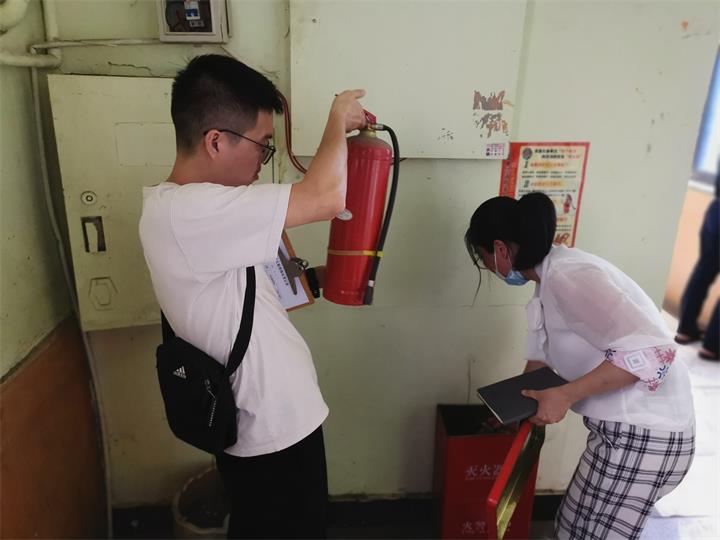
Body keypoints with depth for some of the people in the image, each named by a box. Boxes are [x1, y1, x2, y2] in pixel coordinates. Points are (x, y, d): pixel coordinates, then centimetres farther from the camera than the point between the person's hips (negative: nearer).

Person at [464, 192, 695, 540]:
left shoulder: (565, 276, -24)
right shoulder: (552, 276, 8)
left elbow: (653, 350, -30)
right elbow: (542, 355, 20)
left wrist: (565, 395, -26)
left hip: (642, 436, -9)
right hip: (622, 427, 9)